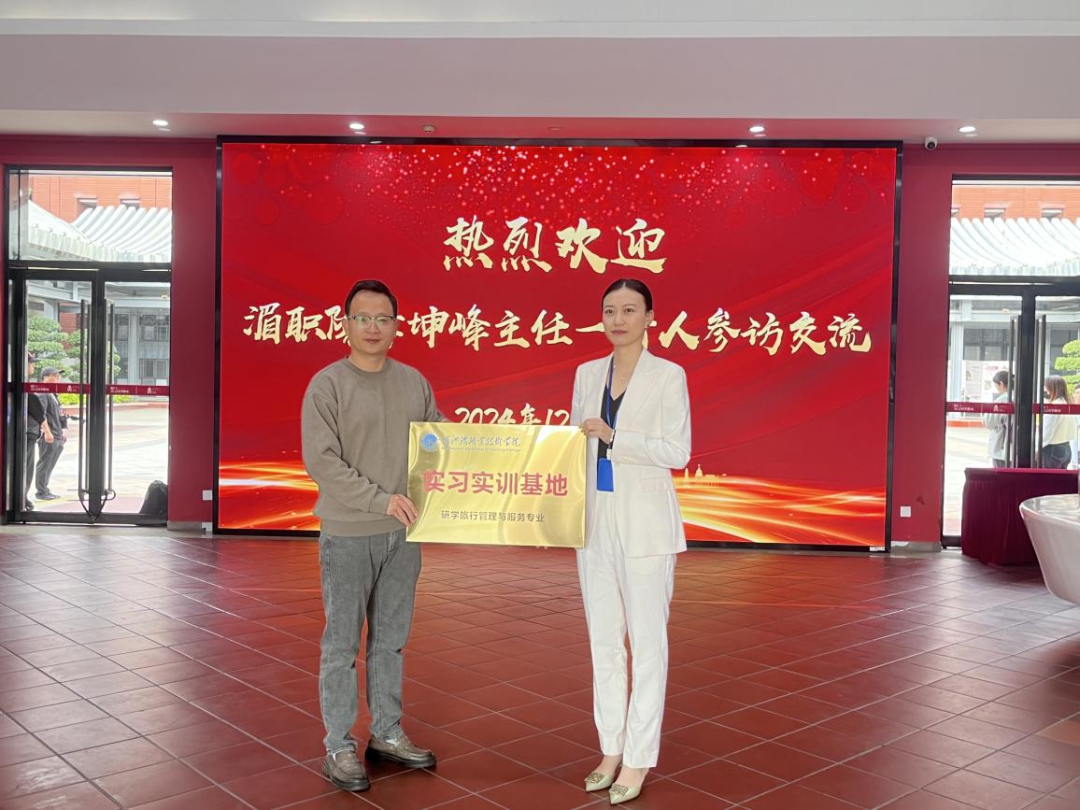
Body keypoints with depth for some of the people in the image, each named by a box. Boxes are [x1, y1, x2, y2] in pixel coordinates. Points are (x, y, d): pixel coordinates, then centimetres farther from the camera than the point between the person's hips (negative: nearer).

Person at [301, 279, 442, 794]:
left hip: (403, 533, 5)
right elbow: (321, 461, -14)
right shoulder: (327, 384, -7)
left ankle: (387, 735, 27)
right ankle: (339, 747, 16)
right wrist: (380, 499, -20)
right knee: (343, 643, 4)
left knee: (391, 639, 14)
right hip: (348, 534, -5)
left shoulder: (414, 383, 8)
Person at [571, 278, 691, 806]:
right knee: (603, 639, 11)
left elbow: (677, 451, -11)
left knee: (645, 640, 2)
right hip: (594, 520, 5)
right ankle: (611, 748, 25)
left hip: (645, 522, -5)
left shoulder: (668, 375, -4)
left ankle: (639, 759, 13)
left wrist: (613, 437, -20)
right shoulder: (587, 374, 10)